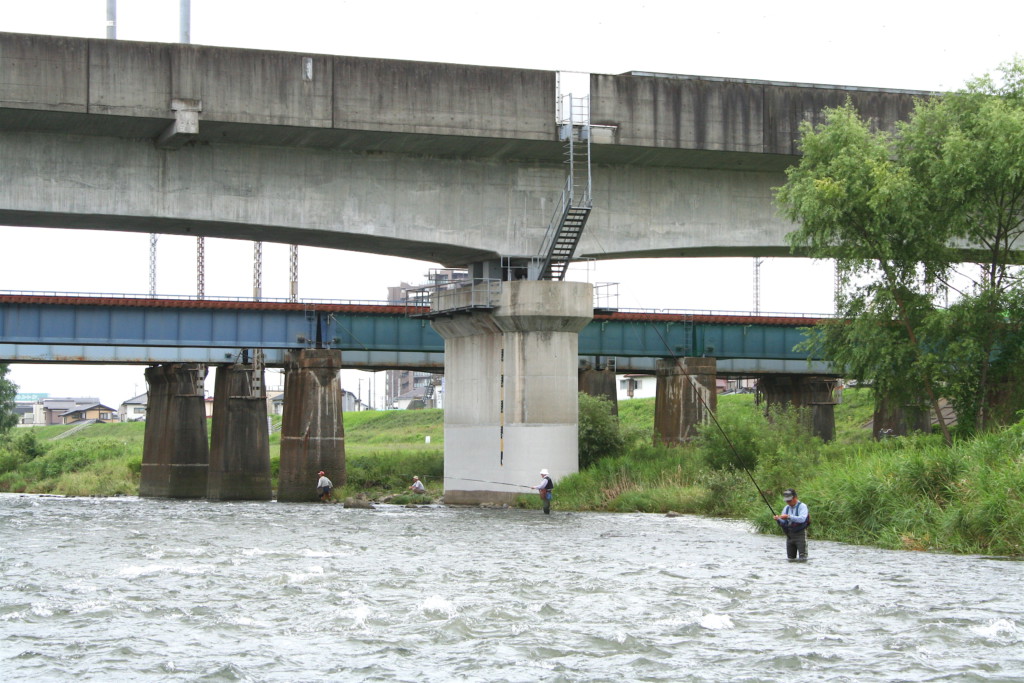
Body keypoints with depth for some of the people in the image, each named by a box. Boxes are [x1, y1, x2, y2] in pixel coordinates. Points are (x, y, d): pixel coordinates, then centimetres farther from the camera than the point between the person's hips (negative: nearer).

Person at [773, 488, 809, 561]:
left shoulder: (802, 506, -7)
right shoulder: (786, 508, 12)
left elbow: (802, 519, -23)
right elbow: (783, 523, 11)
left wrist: (789, 516, -31)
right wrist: (778, 519, -11)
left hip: (800, 534, -5)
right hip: (790, 535, 5)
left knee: (802, 559, -10)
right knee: (791, 559, 5)